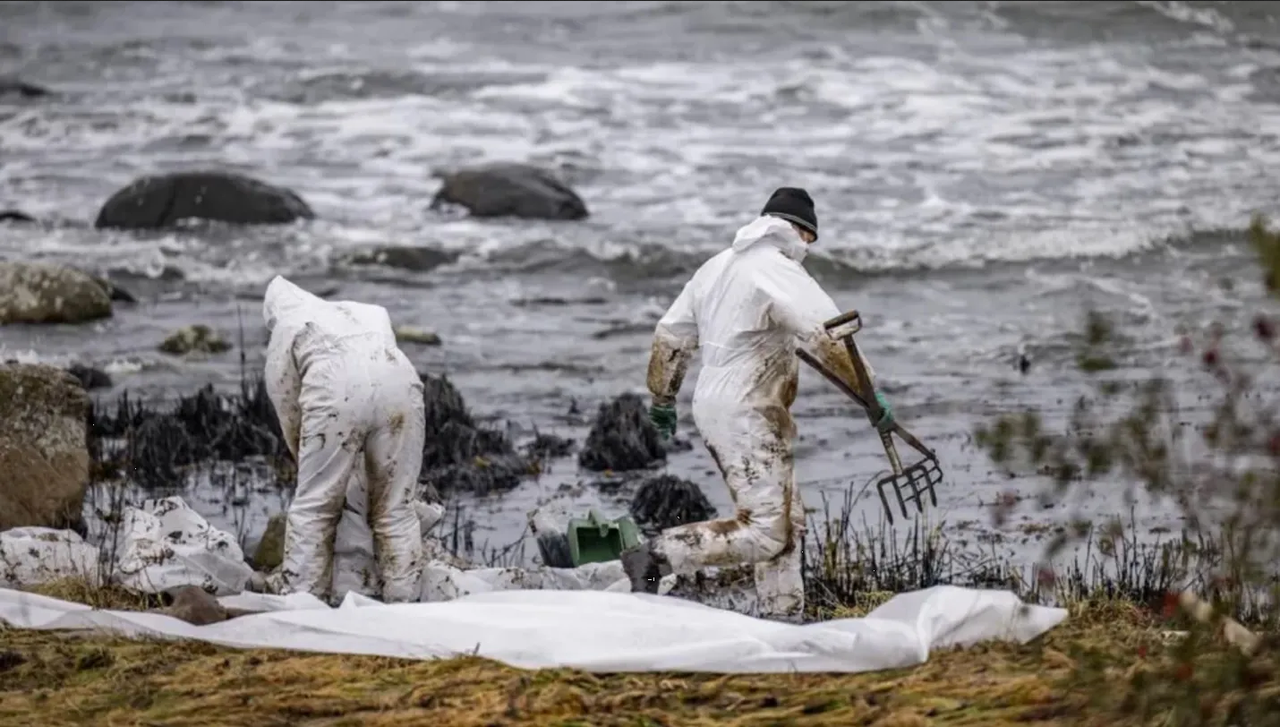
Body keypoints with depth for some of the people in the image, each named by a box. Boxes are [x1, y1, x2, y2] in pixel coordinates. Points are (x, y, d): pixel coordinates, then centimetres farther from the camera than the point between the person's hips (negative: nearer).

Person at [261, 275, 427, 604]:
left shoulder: (286, 330, 27)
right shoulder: (369, 313, 38)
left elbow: (287, 408, 24)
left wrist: (306, 459, 38)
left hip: (337, 391, -3)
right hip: (401, 380, 3)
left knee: (312, 507, 5)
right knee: (397, 507, 11)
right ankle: (402, 600, 8)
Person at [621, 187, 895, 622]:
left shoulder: (716, 267, 15)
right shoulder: (780, 273, -12)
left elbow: (670, 336, 20)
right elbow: (831, 338, -20)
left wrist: (662, 399, 30)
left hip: (714, 407, 10)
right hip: (746, 414, -10)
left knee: (786, 522, 13)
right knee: (764, 532, -13)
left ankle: (782, 615, 12)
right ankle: (656, 557, -16)